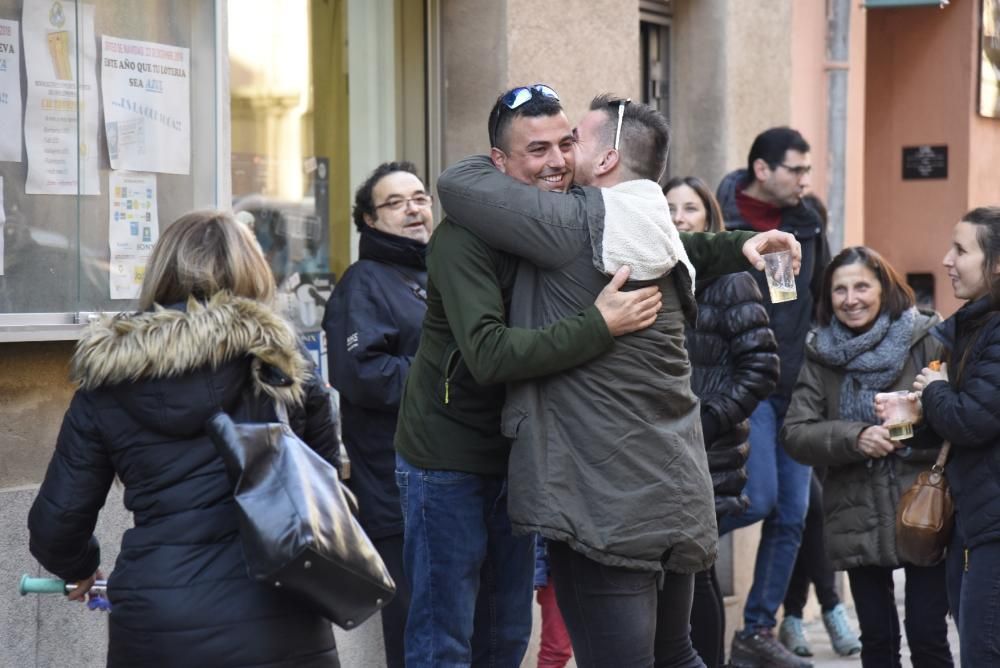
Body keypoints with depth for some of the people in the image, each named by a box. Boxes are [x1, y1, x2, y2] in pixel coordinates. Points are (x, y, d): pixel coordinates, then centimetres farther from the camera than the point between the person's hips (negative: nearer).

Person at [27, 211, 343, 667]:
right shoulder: (283, 371, 1)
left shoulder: (108, 387, 2)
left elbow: (55, 525, 4)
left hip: (155, 627, 1)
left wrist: (81, 567, 26)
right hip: (275, 620, 0)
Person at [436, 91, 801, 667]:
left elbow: (459, 183, -9)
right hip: (676, 496, 8)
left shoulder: (579, 226, -13)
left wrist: (498, 163, 11)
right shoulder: (662, 245, 11)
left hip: (609, 505, -8)